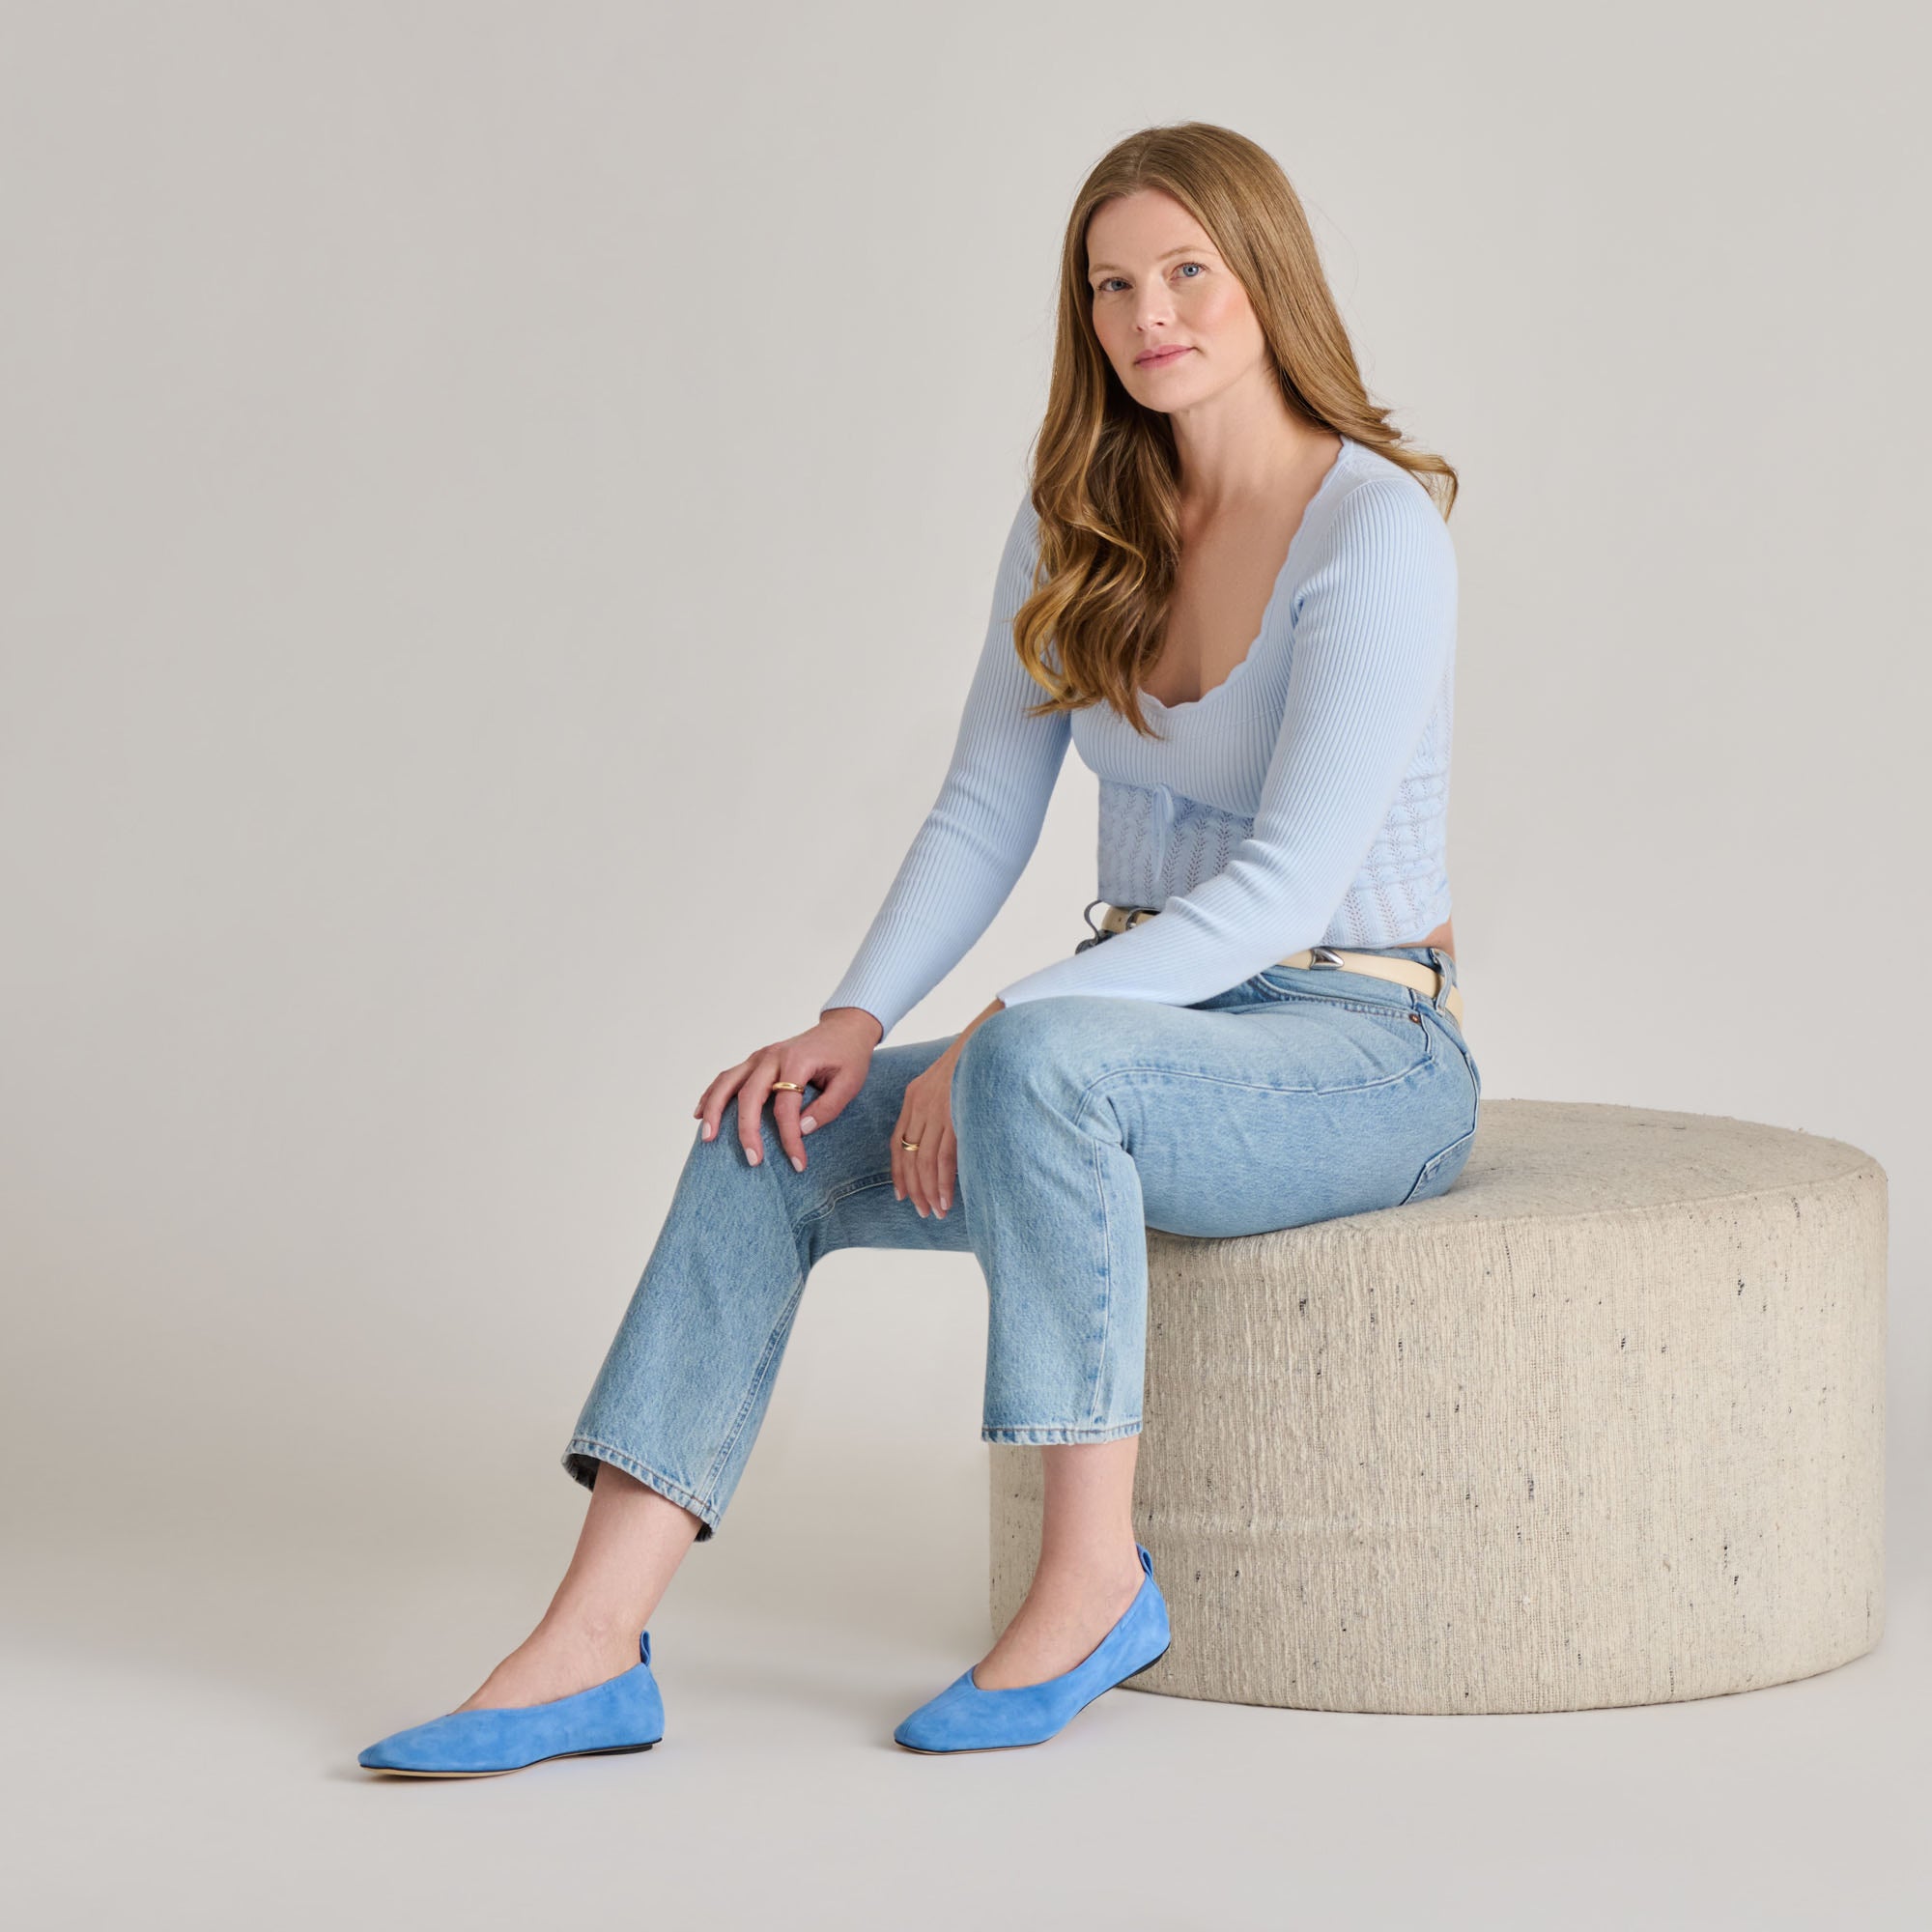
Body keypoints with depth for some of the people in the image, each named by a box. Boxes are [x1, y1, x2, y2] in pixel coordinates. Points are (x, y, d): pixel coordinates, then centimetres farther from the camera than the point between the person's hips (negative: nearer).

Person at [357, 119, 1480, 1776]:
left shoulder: (1377, 534, -16)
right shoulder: (1082, 524, 7)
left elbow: (1286, 887, -22)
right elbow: (986, 814, 6)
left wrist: (999, 1030, -27)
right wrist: (856, 1019, -11)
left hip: (1361, 1058, -7)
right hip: (1139, 1022, 7)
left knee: (1041, 1061, -37)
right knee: (770, 1143, -13)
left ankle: (1096, 1579, -25)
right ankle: (590, 1654, -21)